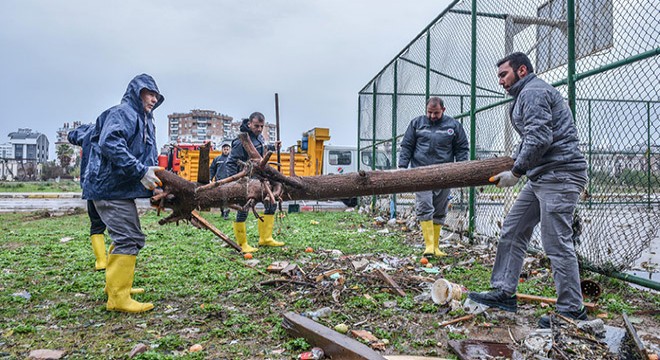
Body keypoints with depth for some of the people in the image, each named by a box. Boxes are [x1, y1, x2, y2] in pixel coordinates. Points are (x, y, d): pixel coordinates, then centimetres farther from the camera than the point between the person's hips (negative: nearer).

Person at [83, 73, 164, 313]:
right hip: (111, 186, -11)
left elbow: (146, 159, 22)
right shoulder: (122, 113, -10)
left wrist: (157, 183, 10)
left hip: (121, 188, 11)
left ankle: (115, 286, 31)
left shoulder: (144, 121, 21)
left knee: (125, 237, 19)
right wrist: (140, 171, -29)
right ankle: (118, 298, -8)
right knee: (129, 239, -13)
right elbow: (110, 143, -27)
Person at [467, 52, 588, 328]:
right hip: (542, 176, 11)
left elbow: (539, 138, -20)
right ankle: (504, 293, 15)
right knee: (512, 230, 10)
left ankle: (572, 311, 3)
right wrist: (512, 169, 12)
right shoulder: (527, 95, 24)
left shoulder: (533, 91, -8)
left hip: (558, 174, -11)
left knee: (556, 243, -8)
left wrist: (516, 172, -13)